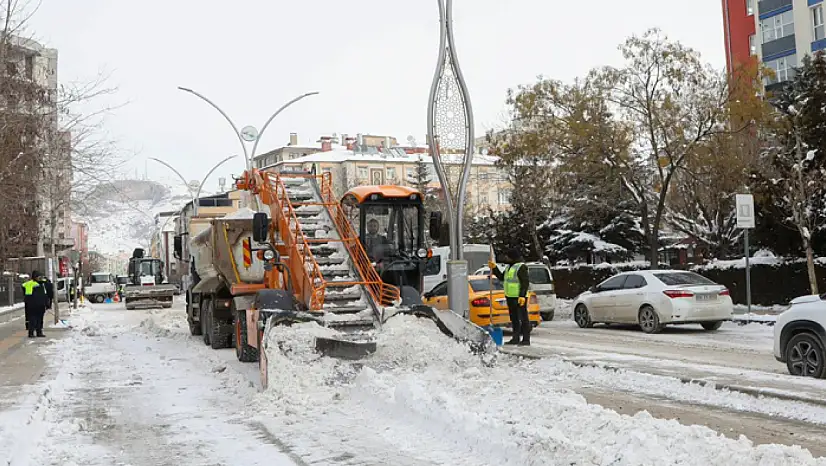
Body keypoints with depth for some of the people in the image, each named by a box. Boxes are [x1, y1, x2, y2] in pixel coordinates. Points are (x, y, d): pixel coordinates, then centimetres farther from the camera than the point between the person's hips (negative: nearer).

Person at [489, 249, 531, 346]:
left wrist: (522, 296, -25)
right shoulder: (509, 267, 16)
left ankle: (526, 339, -6)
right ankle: (516, 338, 20)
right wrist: (494, 268, 17)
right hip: (510, 297, 10)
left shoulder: (521, 267, -13)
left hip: (519, 297, -10)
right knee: (514, 318, 13)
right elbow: (502, 277, 26)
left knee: (523, 318, -7)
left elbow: (525, 283, -18)